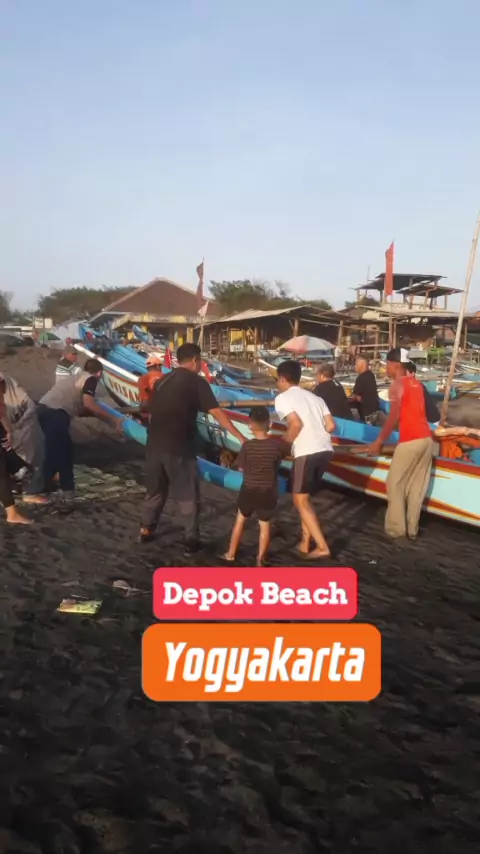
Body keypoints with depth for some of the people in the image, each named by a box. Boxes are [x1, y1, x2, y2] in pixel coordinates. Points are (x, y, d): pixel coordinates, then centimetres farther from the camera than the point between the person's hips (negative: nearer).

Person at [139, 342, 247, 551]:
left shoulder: (162, 381, 14)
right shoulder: (196, 382, -4)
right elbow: (217, 413, -11)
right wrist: (240, 437, -10)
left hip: (155, 445, 6)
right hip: (179, 448, -6)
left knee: (155, 490, 21)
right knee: (188, 496, 6)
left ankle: (146, 531, 30)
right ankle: (192, 540, 10)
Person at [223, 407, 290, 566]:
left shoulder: (247, 446, -14)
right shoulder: (277, 444, -12)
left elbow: (241, 468, -5)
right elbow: (290, 448, 7)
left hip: (249, 491, 0)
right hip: (268, 493, 0)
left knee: (240, 520, 18)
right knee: (265, 525, 12)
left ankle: (231, 553, 26)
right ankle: (260, 559, 16)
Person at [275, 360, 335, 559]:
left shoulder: (283, 398, 2)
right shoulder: (314, 397, 22)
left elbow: (296, 424, -13)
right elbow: (331, 426, 11)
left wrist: (282, 443, 2)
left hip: (306, 452, -7)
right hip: (325, 449, 7)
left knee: (300, 500, 4)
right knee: (304, 496, 20)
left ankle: (322, 547, 0)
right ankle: (305, 543, 23)